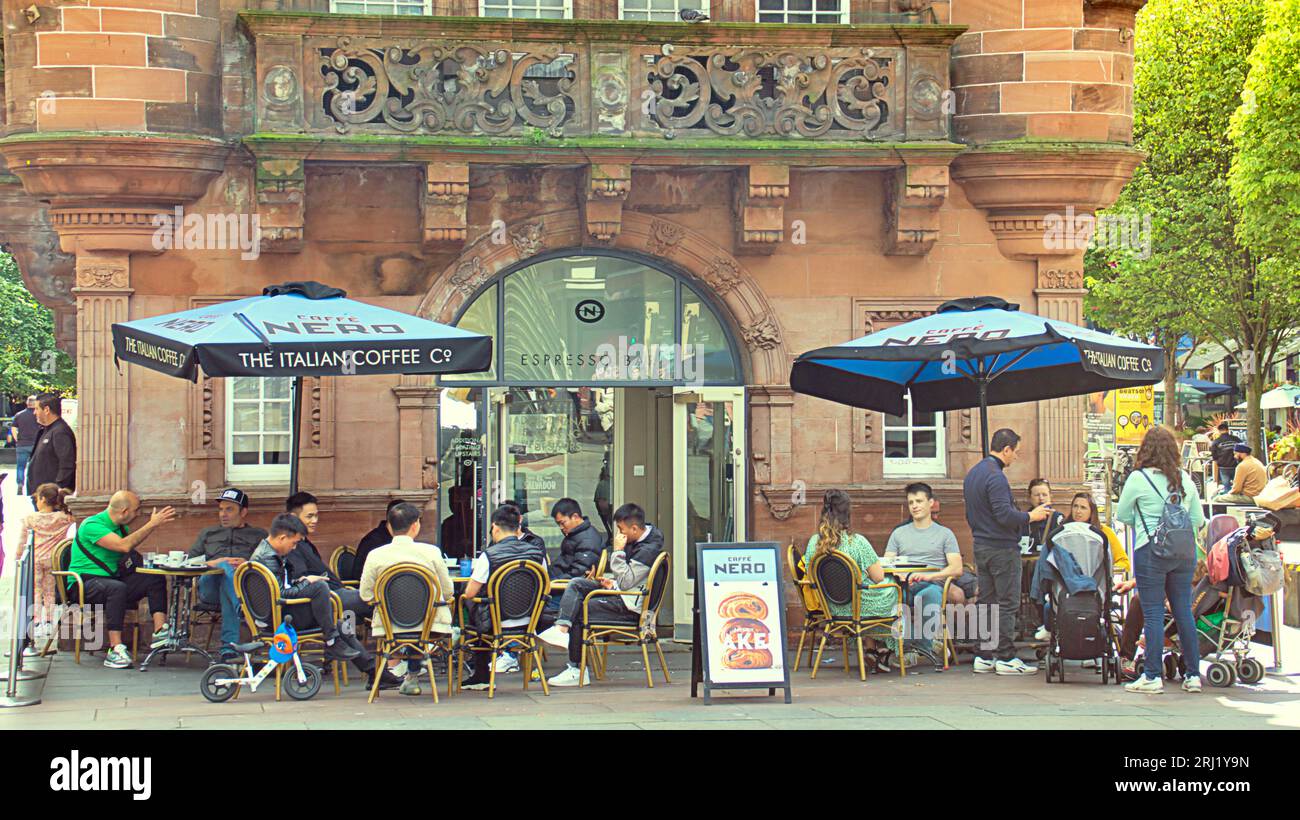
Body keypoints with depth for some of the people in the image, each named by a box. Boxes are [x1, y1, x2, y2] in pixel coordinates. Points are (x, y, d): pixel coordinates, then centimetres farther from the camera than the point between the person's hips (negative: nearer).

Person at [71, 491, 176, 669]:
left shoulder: (119, 526, 12)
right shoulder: (92, 526, -16)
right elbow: (124, 546, -27)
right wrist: (151, 524, -24)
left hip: (109, 579, 9)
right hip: (84, 584, -9)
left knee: (156, 579, -7)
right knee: (117, 588, -40)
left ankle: (160, 632, -19)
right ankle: (115, 649, -41)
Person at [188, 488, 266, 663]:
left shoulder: (259, 535, 29)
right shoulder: (207, 534, 37)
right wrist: (213, 563, 3)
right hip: (209, 584, 1)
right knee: (226, 569, -36)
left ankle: (229, 646, -52)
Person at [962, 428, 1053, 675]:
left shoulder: (972, 474, 13)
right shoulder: (995, 477, -17)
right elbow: (1004, 515, -23)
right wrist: (1031, 516, -10)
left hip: (981, 545, 9)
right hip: (1002, 547, -9)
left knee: (986, 601, 11)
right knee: (1007, 603, -4)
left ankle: (984, 657, 12)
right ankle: (1006, 657, -4)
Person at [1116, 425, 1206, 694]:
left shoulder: (1138, 479, -7)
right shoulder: (1185, 479, 6)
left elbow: (1122, 515, 4)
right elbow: (1198, 520, 12)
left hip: (1151, 551, -4)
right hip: (1184, 551, 4)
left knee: (1153, 614, -1)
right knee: (1184, 612, 10)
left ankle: (1152, 677, -1)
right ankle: (1193, 675, 13)